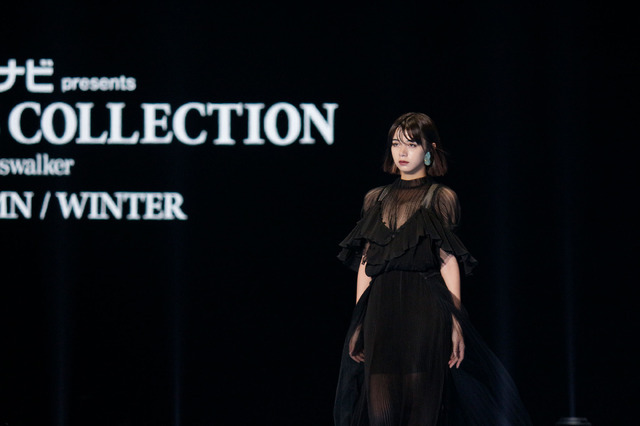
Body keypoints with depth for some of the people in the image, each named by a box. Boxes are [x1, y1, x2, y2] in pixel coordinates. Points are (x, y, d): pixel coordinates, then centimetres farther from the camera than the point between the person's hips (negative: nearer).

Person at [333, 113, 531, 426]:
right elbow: (364, 263, 13)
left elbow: (449, 261, -1)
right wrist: (360, 323, 7)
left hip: (425, 312, -3)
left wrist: (456, 323, -8)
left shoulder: (440, 198, 5)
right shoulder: (376, 200, 15)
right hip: (382, 311, 3)